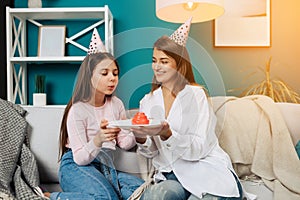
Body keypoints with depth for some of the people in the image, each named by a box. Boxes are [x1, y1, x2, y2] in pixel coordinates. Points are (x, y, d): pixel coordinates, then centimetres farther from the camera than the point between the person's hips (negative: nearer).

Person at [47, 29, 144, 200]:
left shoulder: (116, 104, 6)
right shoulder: (78, 110, -11)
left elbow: (124, 143, 7)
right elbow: (80, 158, -15)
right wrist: (98, 140, -35)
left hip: (105, 167, 6)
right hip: (76, 167, -5)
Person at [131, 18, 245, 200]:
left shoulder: (196, 94, -6)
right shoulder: (148, 101, 9)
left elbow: (200, 148, -11)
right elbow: (151, 152, 9)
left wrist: (167, 135, -27)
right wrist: (141, 139, -13)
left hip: (206, 168, -1)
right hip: (171, 174, 2)